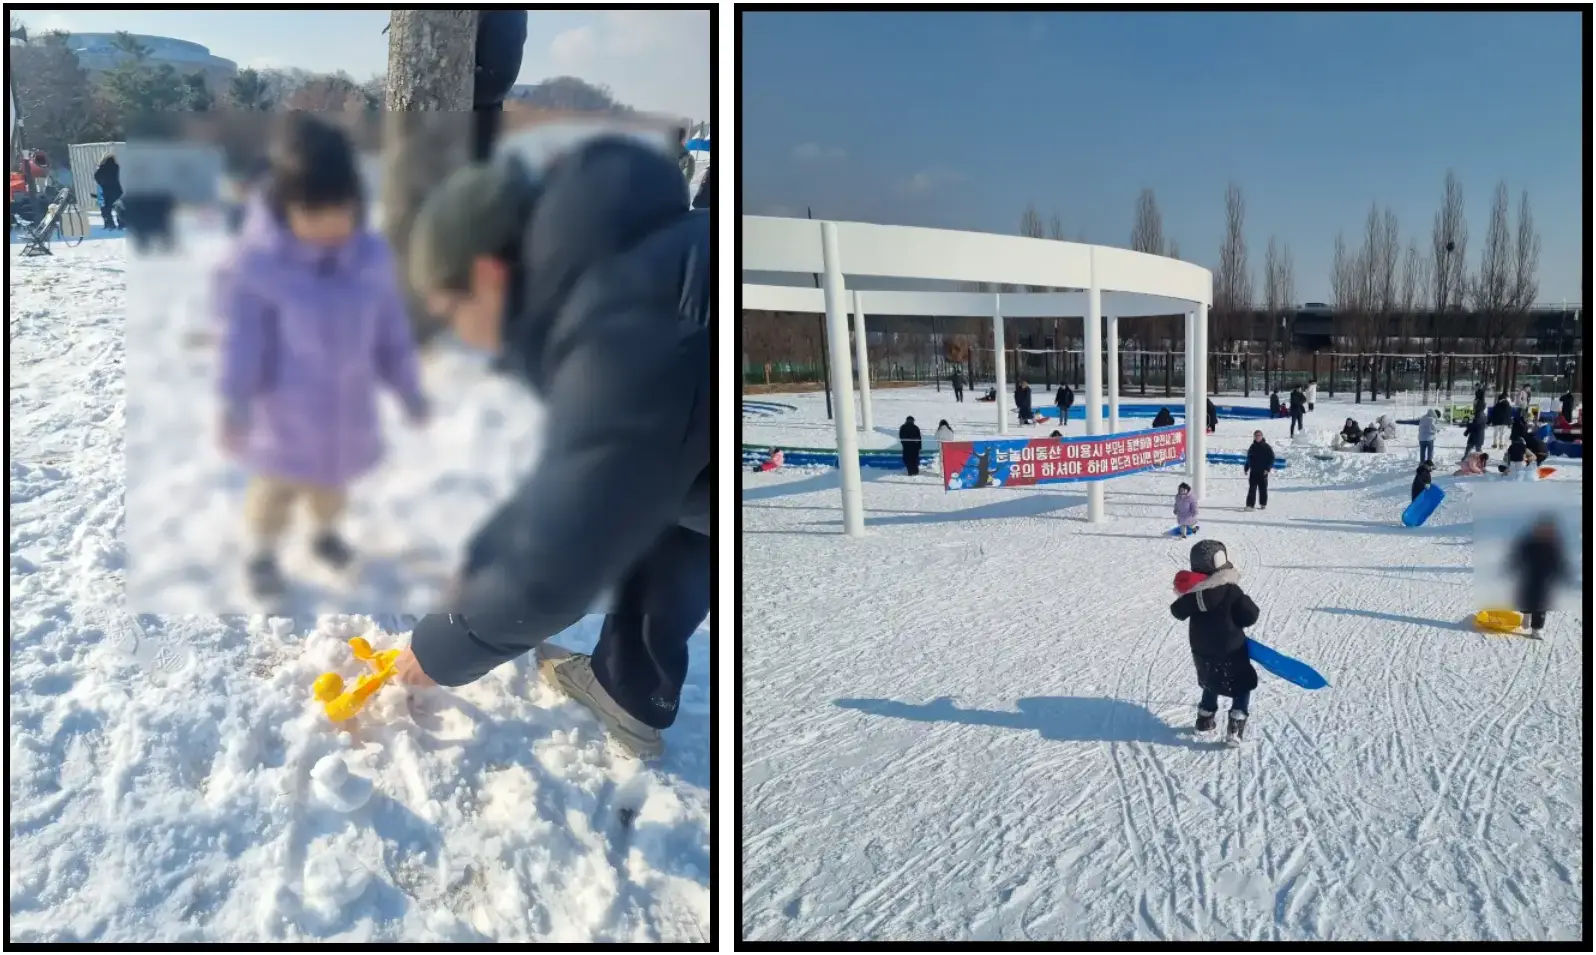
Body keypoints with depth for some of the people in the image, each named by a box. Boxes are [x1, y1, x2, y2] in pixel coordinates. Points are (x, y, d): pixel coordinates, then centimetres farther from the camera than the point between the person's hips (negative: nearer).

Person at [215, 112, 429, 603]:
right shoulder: (255, 262, -21)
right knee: (276, 486, 14)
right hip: (286, 409, -4)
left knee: (332, 480, 25)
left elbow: (392, 332, 1)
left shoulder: (373, 256, -9)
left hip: (348, 406, 4)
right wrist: (234, 406, -20)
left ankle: (325, 532, 53)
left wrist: (410, 393, 6)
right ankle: (262, 553, 39)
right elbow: (242, 340, -17)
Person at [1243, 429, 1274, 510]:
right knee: (1252, 488, -5)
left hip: (1263, 472, -3)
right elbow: (1248, 459, 19)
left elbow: (1272, 458, -4)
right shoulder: (1252, 447, 11)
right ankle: (1250, 505, -9)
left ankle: (1263, 504, 17)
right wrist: (1246, 468, 13)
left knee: (1263, 488, 5)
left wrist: (1268, 468, -12)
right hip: (1253, 471, 3)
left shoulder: (1266, 447, -2)